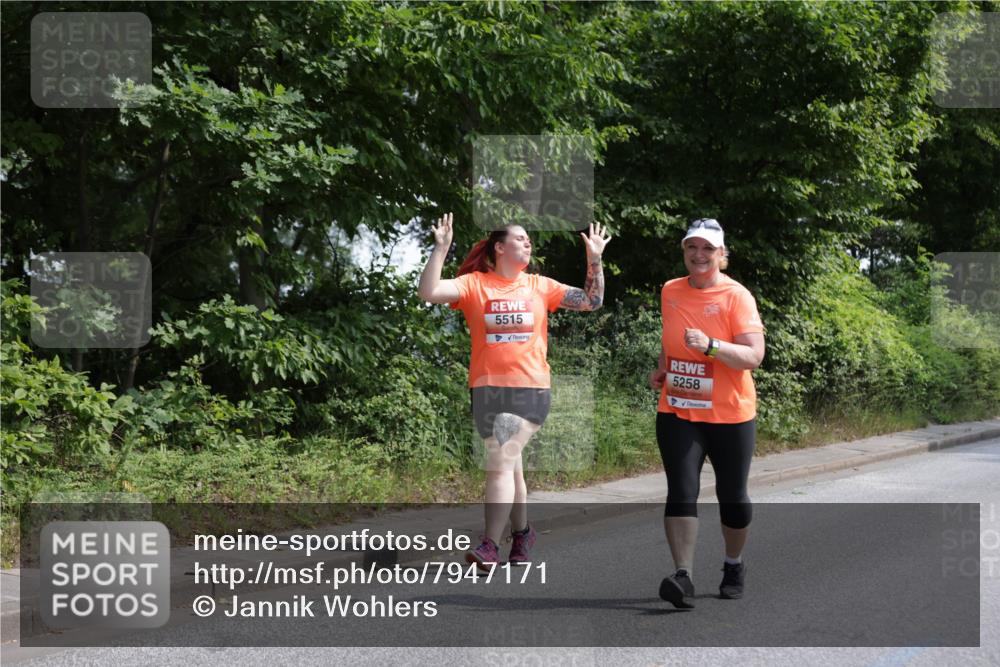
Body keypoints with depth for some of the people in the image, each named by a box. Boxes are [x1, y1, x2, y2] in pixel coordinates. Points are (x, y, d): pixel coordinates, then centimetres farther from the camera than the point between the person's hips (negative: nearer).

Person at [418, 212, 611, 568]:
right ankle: (521, 532, 27)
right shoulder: (474, 284, 3)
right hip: (487, 388, 1)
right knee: (509, 465, 10)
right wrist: (440, 249, -18)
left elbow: (592, 301, 10)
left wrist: (594, 260, 1)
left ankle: (490, 544, -16)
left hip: (530, 388, -1)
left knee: (501, 462, -13)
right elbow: (429, 292, -11)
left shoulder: (540, 286, 9)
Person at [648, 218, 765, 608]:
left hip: (730, 415, -3)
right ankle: (683, 576, -15)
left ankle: (734, 565, 32)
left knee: (731, 496, 10)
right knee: (681, 492, -11)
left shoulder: (737, 296, -10)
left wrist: (710, 346, -32)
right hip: (677, 412, 3)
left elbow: (754, 356, -19)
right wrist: (662, 369, 11)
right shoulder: (670, 291, 6)